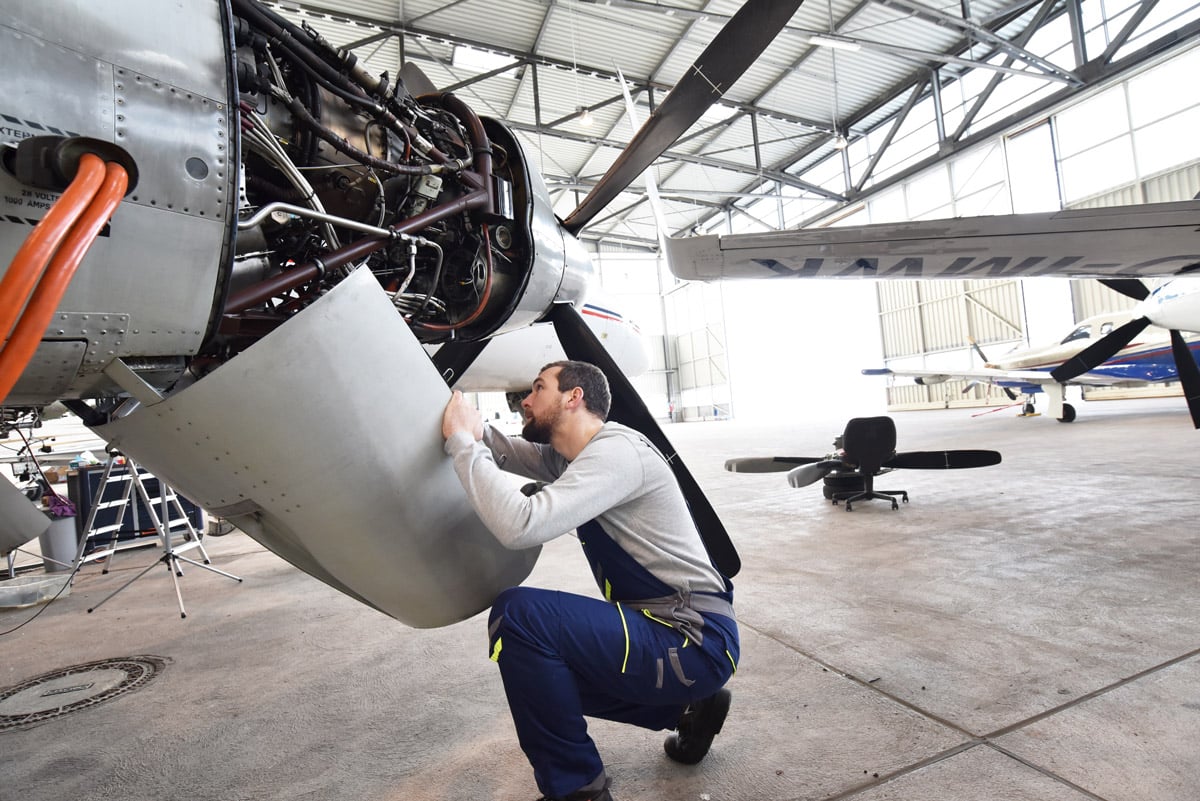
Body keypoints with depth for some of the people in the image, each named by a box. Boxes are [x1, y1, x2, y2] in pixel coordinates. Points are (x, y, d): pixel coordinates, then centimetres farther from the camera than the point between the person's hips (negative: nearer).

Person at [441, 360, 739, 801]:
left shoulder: (617, 450, -20)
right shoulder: (569, 456, 9)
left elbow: (520, 525, -31)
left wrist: (461, 441, -20)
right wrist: (468, 422, -4)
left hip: (698, 641, -10)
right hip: (660, 631, 10)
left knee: (518, 613, -21)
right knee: (545, 667, 22)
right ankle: (686, 706, 21)